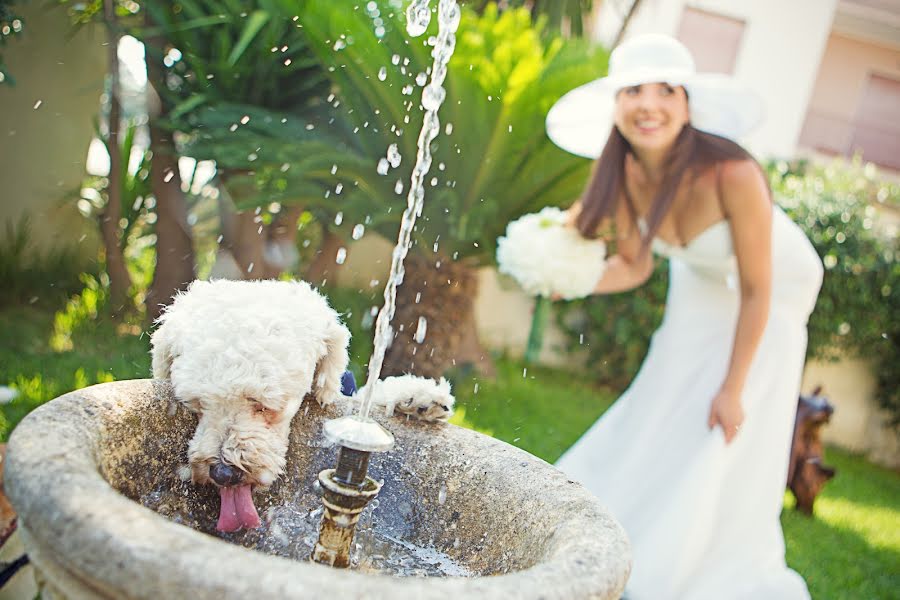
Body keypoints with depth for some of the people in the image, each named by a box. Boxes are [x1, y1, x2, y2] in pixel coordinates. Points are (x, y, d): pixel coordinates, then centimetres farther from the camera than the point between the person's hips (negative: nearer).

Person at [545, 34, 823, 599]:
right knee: (653, 423, 10)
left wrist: (734, 388, -18)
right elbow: (635, 266, -5)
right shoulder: (625, 174, -21)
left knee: (729, 450, 1)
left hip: (769, 303, -4)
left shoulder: (732, 174, -37)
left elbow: (757, 289, -25)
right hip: (698, 292, 5)